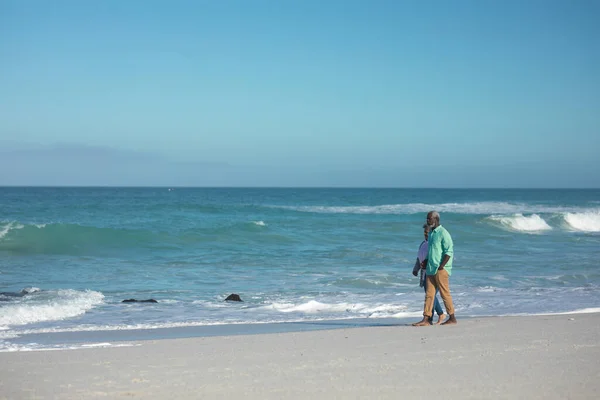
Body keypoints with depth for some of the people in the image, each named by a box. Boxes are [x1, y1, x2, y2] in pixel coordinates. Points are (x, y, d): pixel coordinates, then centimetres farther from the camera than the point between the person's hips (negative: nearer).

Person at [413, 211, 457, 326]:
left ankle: (452, 318, 7)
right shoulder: (431, 233, 17)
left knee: (445, 294, -2)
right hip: (431, 269, 8)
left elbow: (449, 251, -16)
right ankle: (426, 319, 1)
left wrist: (441, 267, -20)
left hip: (441, 270, -8)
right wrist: (426, 262, 16)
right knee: (429, 294, 3)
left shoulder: (443, 233, -11)